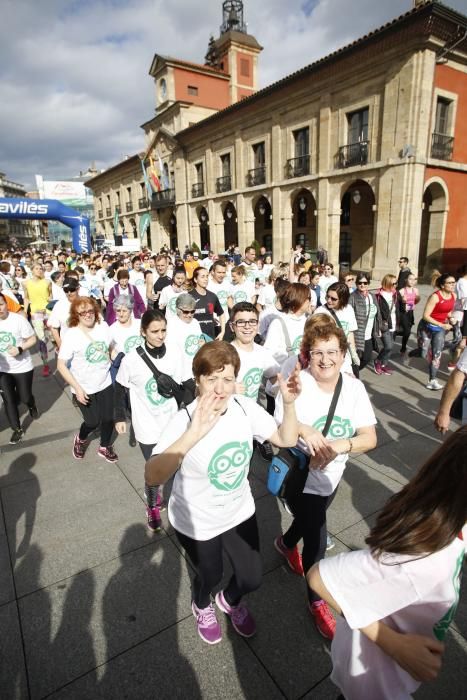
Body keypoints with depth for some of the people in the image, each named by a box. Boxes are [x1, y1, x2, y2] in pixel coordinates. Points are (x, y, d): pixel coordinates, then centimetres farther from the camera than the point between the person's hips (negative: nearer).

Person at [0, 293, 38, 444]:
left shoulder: (18, 319, -17)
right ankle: (17, 429, 26)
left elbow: (33, 339, -10)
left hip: (22, 367, -2)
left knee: (25, 397, 11)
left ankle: (32, 405, 48)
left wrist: (20, 349, -26)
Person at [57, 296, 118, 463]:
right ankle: (80, 439, 42)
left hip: (105, 383, 4)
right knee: (93, 422, 7)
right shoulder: (71, 335, -18)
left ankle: (105, 447, 38)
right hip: (84, 388, -3)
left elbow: (111, 349, 10)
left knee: (108, 418, 12)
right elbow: (61, 365, -15)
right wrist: (77, 388, -19)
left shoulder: (103, 326, -7)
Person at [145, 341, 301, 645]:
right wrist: (193, 434, -58)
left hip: (239, 513, 4)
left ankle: (230, 600, 55)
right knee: (210, 575, 22)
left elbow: (286, 439, -7)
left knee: (252, 578, 17)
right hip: (197, 522, -3)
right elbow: (153, 476, -44)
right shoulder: (185, 420, -31)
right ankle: (202, 606, 62)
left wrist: (289, 403, -25)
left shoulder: (246, 407, -17)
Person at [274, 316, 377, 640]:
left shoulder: (355, 387, -13)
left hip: (332, 474, 5)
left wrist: (340, 445, -31)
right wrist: (303, 431, -36)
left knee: (312, 520, 29)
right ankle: (317, 602, 35)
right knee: (317, 541, 5)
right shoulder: (297, 383, -23)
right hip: (299, 475, -5)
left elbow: (370, 437, -14)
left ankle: (286, 543, 63)